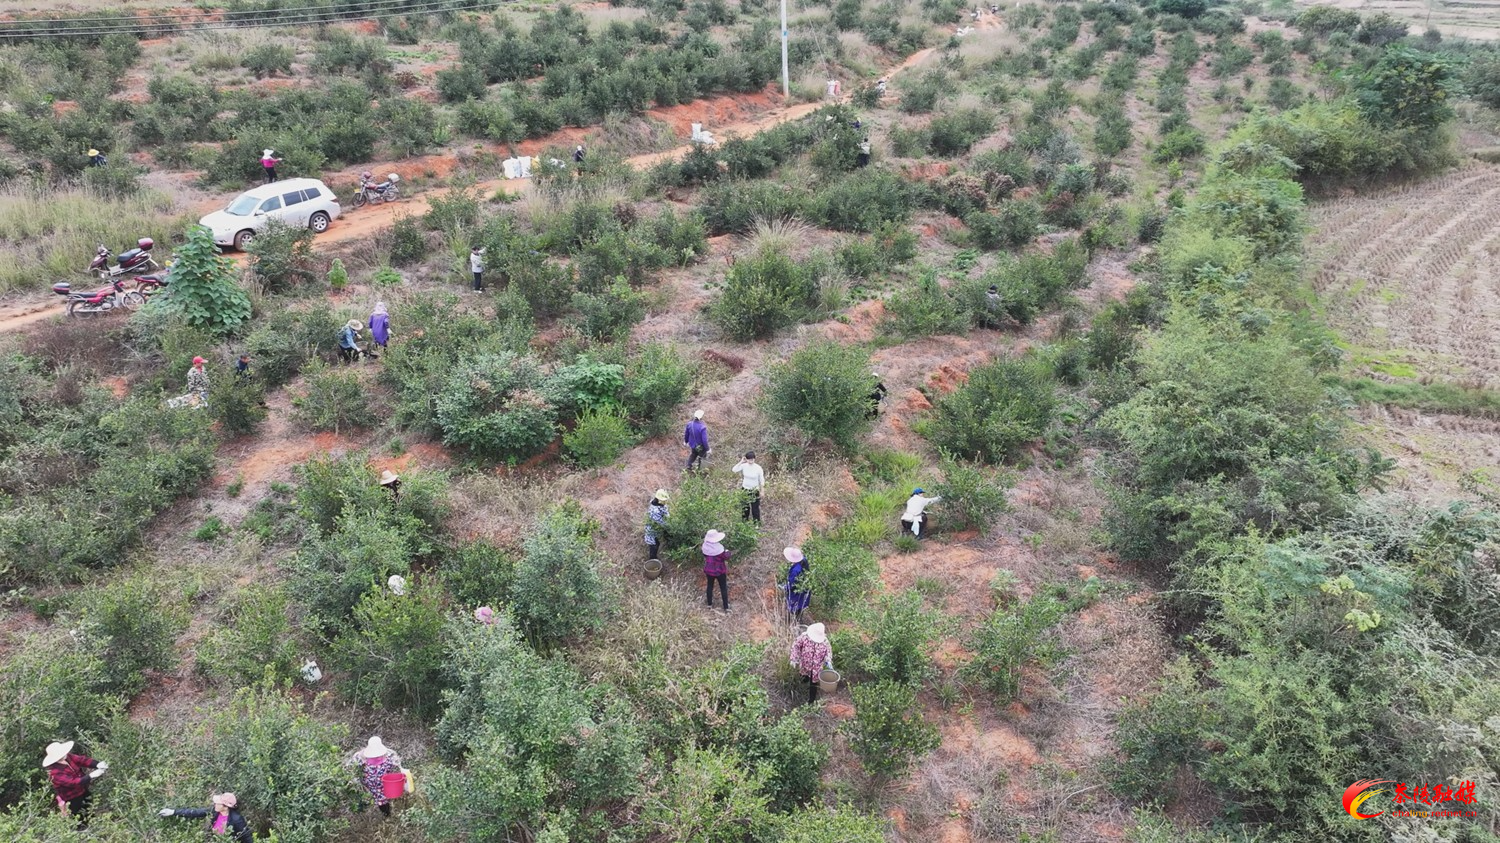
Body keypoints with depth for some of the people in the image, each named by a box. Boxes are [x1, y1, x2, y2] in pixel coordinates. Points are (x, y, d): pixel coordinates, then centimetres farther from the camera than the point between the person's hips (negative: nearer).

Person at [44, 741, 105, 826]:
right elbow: (72, 782, -39)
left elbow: (82, 759, -16)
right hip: (73, 800, -8)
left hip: (83, 791, 8)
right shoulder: (56, 773, -34)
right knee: (80, 822, 11)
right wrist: (91, 776, -45)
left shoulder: (68, 757, -14)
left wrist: (97, 764, -33)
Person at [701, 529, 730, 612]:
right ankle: (726, 607, 14)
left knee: (709, 586, 22)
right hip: (719, 571, -4)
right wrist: (727, 552, 2)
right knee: (723, 588, 9)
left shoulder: (705, 546, -11)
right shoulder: (719, 547, -28)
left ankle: (709, 604, 32)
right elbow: (726, 557, -18)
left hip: (709, 570, 5)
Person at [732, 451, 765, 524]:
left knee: (755, 508, 6)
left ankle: (756, 523, 22)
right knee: (745, 507, 19)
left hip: (755, 491, -3)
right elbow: (734, 470, -19)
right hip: (745, 489, 3)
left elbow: (761, 480, -9)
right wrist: (741, 462, -24)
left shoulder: (758, 468, -19)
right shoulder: (744, 465, -11)